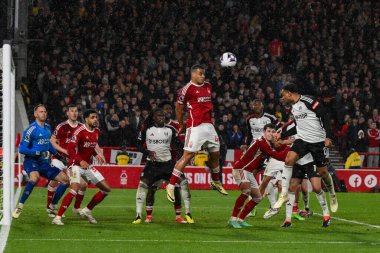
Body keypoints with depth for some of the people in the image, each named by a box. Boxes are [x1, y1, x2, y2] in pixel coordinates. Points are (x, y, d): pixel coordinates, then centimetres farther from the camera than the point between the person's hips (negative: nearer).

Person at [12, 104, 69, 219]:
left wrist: (56, 154, 23)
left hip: (44, 162, 8)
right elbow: (22, 149, -15)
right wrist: (38, 153, -22)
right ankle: (19, 207, -32)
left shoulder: (47, 127, 11)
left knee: (65, 179, 6)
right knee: (35, 177, -39)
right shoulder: (31, 129, -13)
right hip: (31, 161, -8)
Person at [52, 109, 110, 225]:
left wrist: (96, 155, 4)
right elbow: (70, 148, -21)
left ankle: (87, 211, 17)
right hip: (76, 165, -8)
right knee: (74, 190, -27)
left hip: (88, 166, 8)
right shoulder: (80, 131, -16)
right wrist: (80, 161, -30)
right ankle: (58, 217, -21)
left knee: (106, 189, 5)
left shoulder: (96, 132, 8)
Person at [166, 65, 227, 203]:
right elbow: (178, 108, 1)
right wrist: (181, 125, 9)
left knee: (215, 154, 16)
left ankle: (216, 182, 37)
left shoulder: (208, 86, 15)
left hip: (209, 124, 7)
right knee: (188, 155, -13)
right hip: (195, 126, -7)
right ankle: (171, 185, -10)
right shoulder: (188, 89, -8)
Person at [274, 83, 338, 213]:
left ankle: (332, 195, 29)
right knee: (289, 159, -19)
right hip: (302, 139, 6)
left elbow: (324, 117, -15)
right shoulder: (293, 107, 13)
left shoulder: (308, 101, -14)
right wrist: (282, 135, 20)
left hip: (317, 141, -6)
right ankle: (284, 194, -15)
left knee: (322, 171, 2)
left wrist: (328, 137, -22)